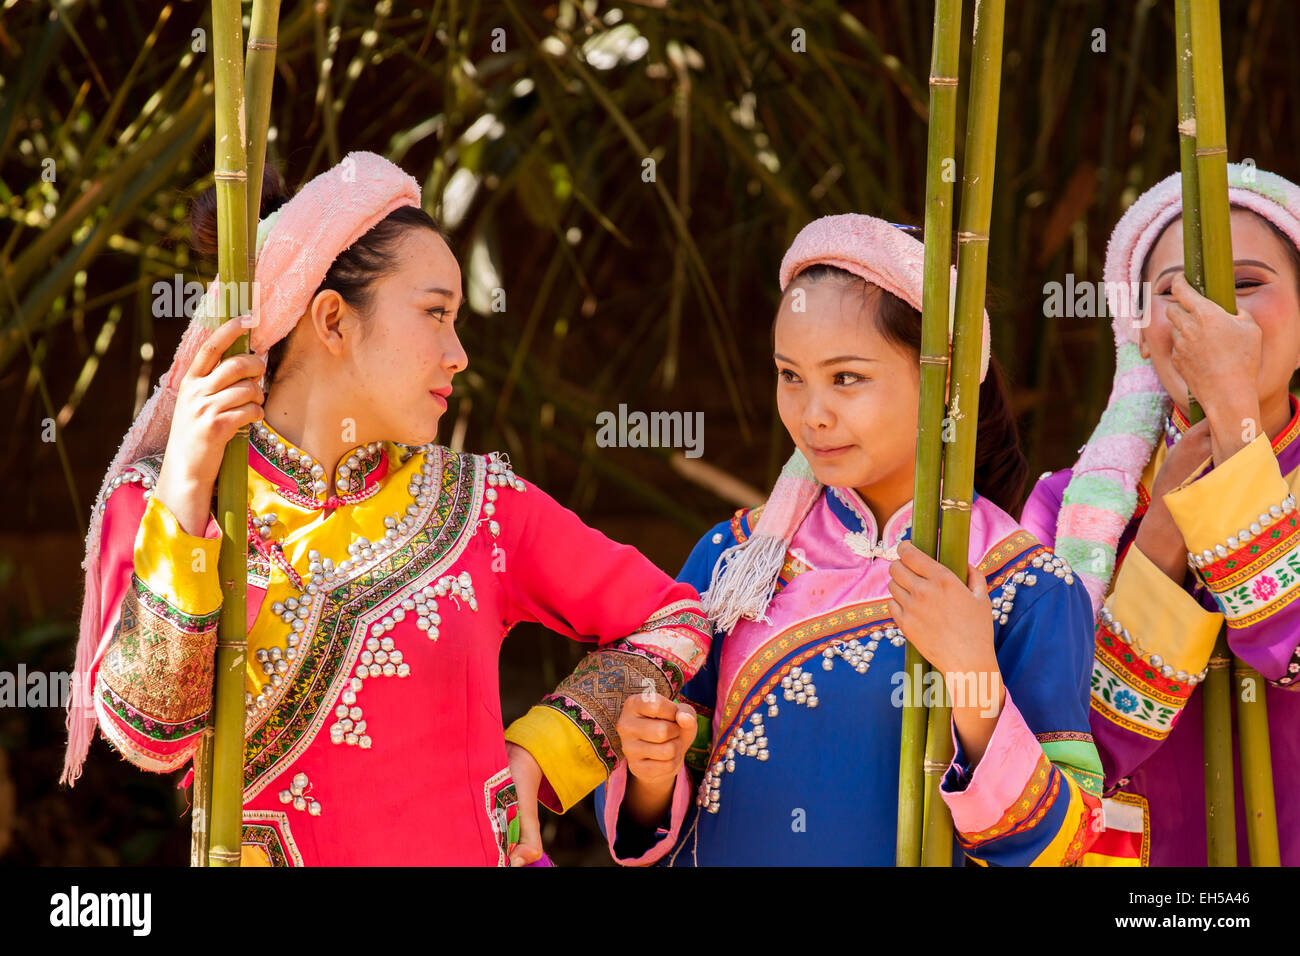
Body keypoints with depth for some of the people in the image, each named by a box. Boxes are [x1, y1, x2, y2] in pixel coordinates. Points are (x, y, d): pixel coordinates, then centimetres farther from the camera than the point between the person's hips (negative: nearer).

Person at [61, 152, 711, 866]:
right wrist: (183, 498, -18)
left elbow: (673, 621, 13)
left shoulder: (480, 503, 5)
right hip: (261, 856, -2)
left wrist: (541, 755, 2)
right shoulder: (155, 499, 0)